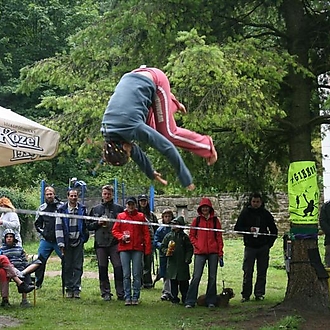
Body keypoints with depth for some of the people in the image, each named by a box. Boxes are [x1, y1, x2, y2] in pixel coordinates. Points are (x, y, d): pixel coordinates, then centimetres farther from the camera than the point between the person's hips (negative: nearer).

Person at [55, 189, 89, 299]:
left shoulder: (82, 209, 6)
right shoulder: (62, 210, 1)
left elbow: (86, 225, 14)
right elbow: (58, 227, 0)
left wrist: (84, 238, 7)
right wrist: (61, 243, -6)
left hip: (78, 242, 1)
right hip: (67, 242, -1)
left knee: (78, 267, -1)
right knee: (67, 267, 3)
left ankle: (76, 289, 2)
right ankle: (69, 289, 9)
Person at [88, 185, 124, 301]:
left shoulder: (119, 208, 7)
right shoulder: (95, 209, 14)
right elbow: (89, 225, 14)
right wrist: (98, 223, -4)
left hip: (115, 243, -2)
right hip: (100, 243, 2)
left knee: (118, 267, -8)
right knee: (102, 268, 4)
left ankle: (121, 293, -2)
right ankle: (105, 293, 11)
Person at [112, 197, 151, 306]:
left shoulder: (141, 216, 7)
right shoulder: (120, 216, 9)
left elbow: (146, 233, 5)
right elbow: (114, 231, 10)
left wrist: (148, 249, -3)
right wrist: (122, 237, -11)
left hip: (137, 249, 0)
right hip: (124, 248, 0)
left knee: (137, 274, 0)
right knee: (126, 275, 1)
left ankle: (135, 297, 6)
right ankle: (127, 297, 5)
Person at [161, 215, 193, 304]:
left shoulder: (184, 237, 4)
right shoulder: (168, 236, 8)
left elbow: (190, 249, 5)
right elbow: (162, 246, 12)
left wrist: (187, 259, -5)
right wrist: (166, 251, -9)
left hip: (182, 264, -2)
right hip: (172, 263, 2)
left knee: (184, 282, 1)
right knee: (173, 282, 5)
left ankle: (185, 298, 10)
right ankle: (174, 298, 13)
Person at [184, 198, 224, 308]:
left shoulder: (215, 220, 8)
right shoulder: (197, 220, 6)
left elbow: (219, 237, 8)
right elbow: (191, 235, 11)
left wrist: (220, 254, 3)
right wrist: (197, 245, -5)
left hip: (213, 252, 1)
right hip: (200, 253, -1)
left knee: (212, 277, 5)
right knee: (196, 276, -7)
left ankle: (211, 301, 13)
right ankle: (190, 301, -4)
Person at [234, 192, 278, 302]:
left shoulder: (266, 214, 7)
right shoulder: (245, 213, 3)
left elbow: (274, 230, 15)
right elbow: (237, 228, 3)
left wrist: (270, 243, 5)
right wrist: (249, 229, -12)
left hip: (263, 247, 2)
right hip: (250, 247, -2)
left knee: (262, 272, 3)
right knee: (247, 272, -5)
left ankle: (259, 293, 10)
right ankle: (246, 295, 0)